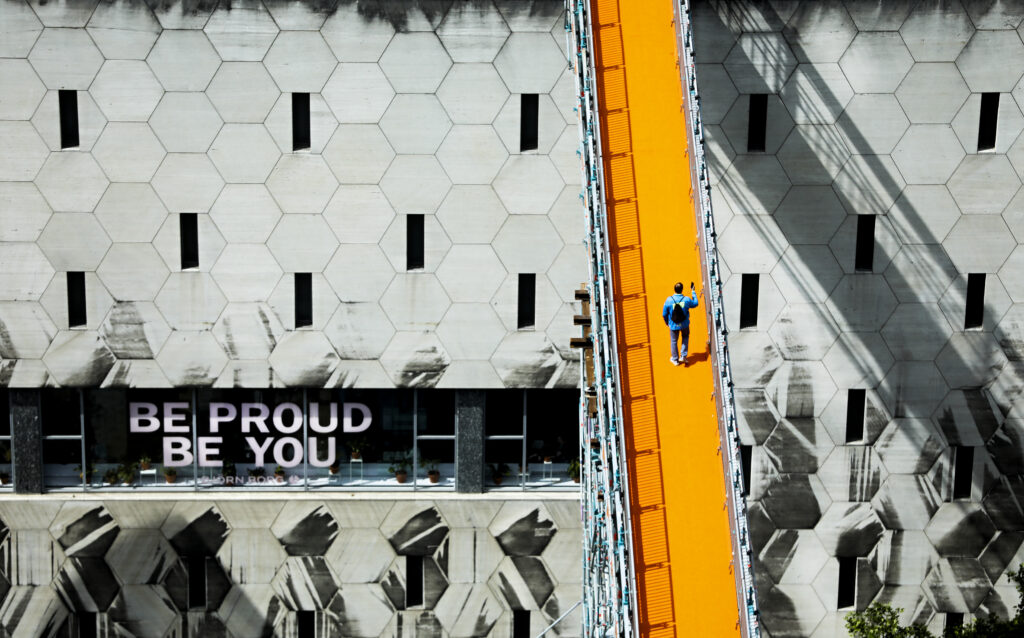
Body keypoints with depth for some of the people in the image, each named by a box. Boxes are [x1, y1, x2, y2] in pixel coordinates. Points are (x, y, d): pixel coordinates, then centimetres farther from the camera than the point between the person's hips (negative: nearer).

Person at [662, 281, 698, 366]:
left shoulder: (669, 300, -20)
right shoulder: (686, 299, -20)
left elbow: (664, 314, -9)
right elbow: (695, 304, 4)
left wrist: (667, 322, 11)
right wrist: (693, 292, 13)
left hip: (673, 325, -1)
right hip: (684, 324, 1)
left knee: (674, 341, 19)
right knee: (685, 337, 29)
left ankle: (675, 359, 33)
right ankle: (683, 356, 25)